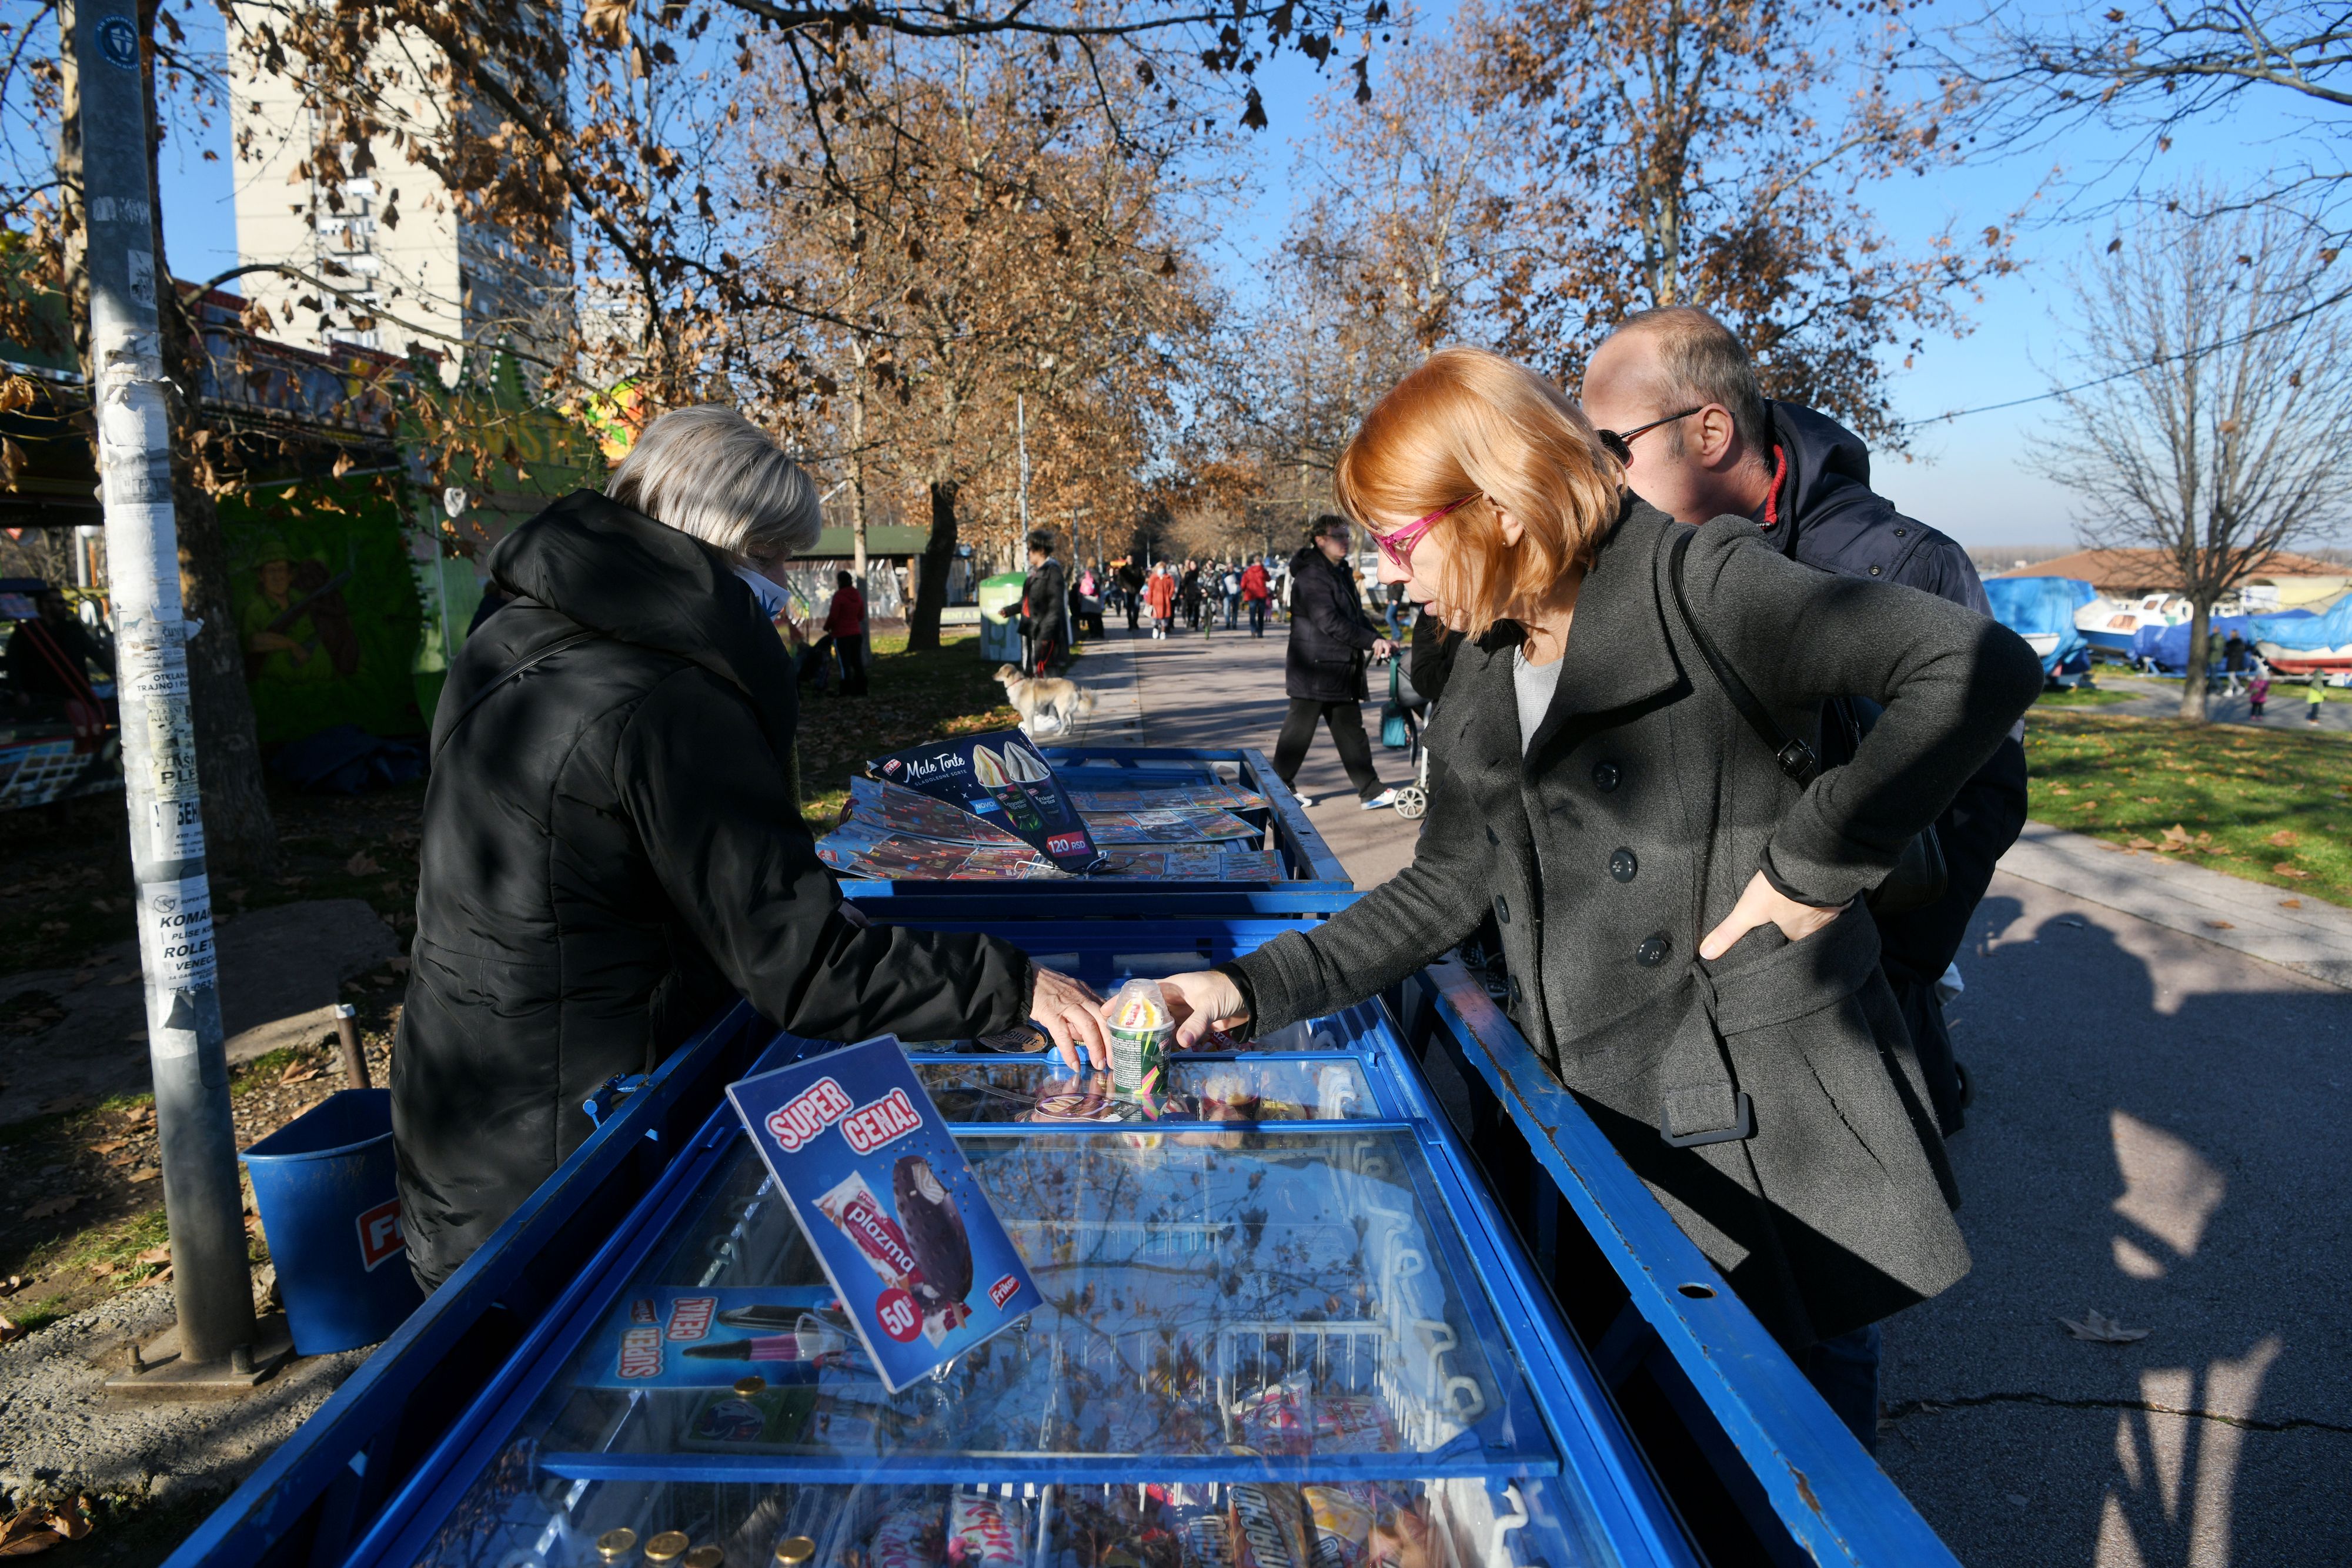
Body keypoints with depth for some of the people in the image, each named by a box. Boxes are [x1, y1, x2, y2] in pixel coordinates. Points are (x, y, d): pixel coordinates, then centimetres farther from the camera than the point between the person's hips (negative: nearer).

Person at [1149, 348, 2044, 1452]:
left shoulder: (1699, 587, -15)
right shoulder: (1487, 677, 8)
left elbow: (1981, 666, -23)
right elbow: (1449, 887, 11)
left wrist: (1818, 862, -21)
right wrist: (1253, 989, 5)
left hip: (1768, 1139, -6)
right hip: (1598, 1132, 7)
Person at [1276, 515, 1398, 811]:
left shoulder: (1342, 572, 16)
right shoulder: (1311, 575, -16)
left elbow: (1355, 614, 20)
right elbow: (1330, 622, -25)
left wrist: (1377, 640, 3)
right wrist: (1372, 641, -25)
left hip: (1342, 668, 9)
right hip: (1315, 667, -9)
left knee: (1351, 729, 11)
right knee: (1300, 727, 0)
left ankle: (1371, 791, 15)